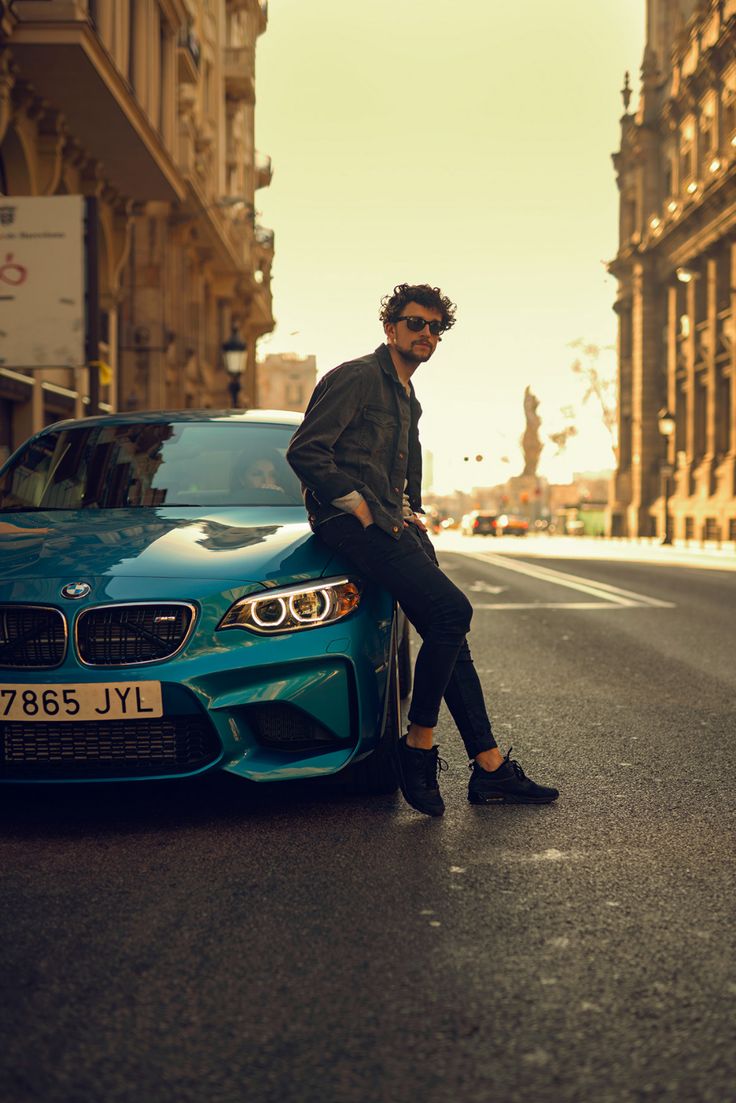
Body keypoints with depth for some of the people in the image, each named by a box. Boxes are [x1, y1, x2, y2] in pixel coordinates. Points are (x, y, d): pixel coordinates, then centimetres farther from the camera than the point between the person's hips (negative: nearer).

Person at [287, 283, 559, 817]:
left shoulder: (408, 400, 24)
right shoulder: (356, 378, -5)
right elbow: (304, 450, -14)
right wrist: (357, 504, -15)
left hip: (390, 521, 9)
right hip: (351, 523, -9)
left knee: (450, 635, 1)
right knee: (452, 609, -23)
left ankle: (491, 768, 3)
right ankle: (419, 744, -14)